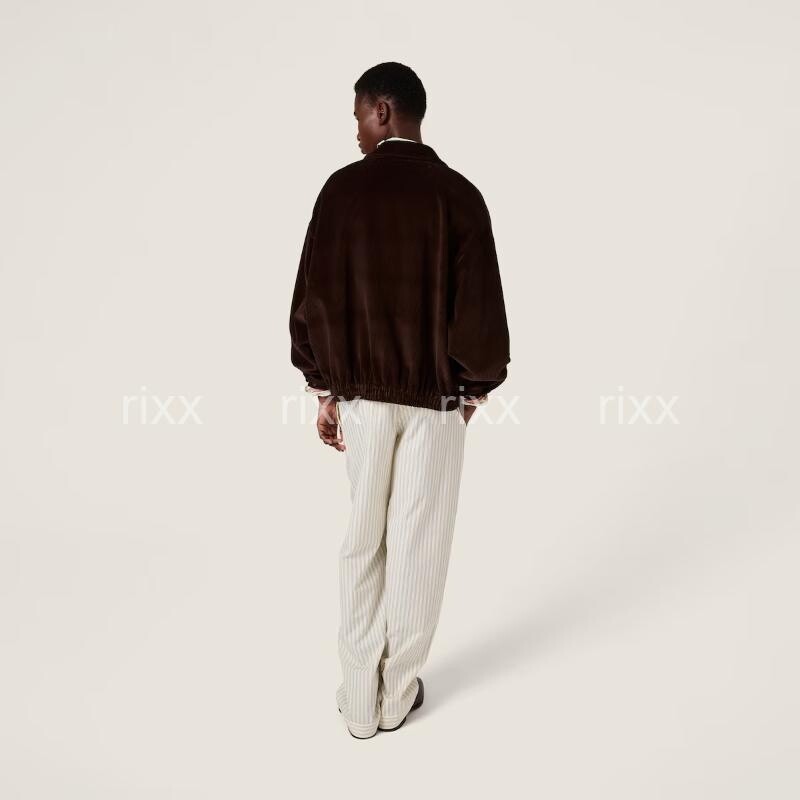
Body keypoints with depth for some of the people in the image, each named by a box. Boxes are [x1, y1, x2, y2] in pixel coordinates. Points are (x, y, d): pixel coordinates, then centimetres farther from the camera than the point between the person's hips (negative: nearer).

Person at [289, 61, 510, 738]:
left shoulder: (342, 188, -4)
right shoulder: (458, 194, -8)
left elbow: (314, 299, -4)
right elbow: (480, 308, -10)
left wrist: (325, 390, 6)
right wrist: (474, 388, 7)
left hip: (361, 394, 2)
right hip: (437, 399, -1)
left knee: (363, 541, 14)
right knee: (417, 543, 11)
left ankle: (359, 699, 24)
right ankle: (398, 695, 24)